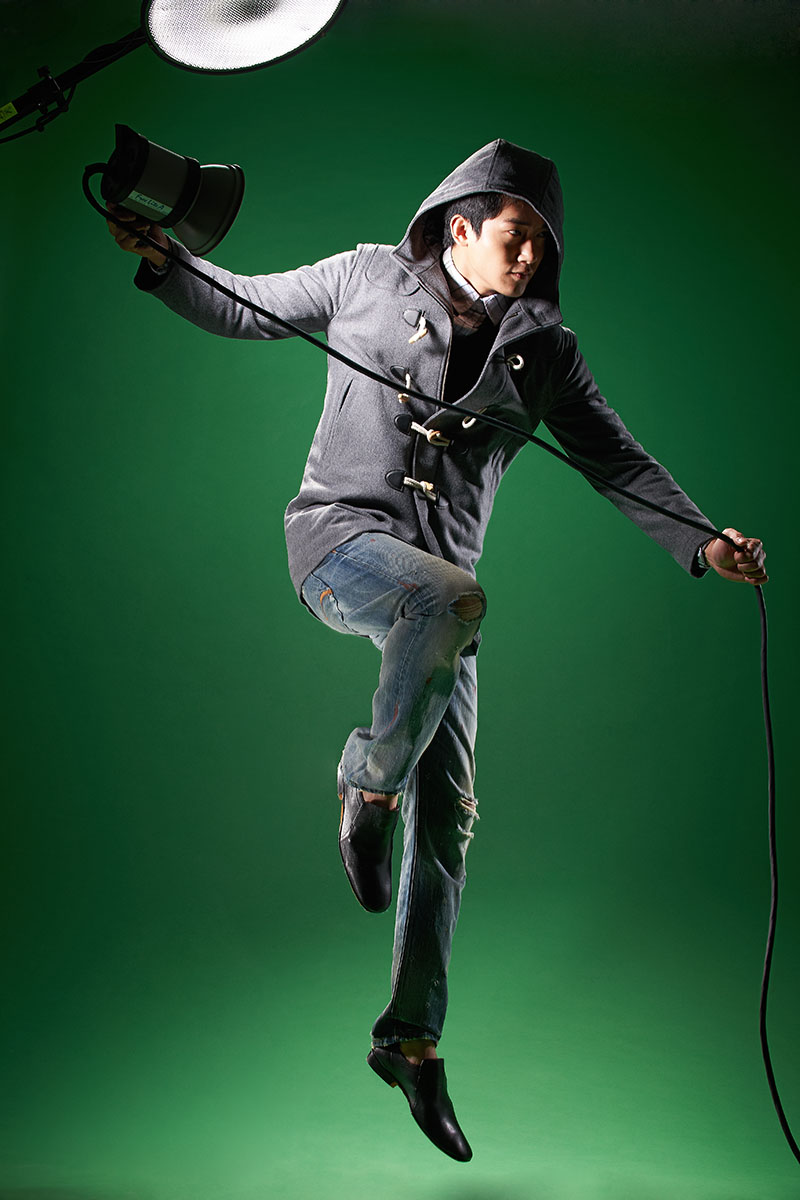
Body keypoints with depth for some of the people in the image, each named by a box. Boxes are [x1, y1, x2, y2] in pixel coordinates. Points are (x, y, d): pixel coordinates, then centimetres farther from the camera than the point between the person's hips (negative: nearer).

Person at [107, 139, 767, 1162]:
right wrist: (162, 261, -1)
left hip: (436, 577, 4)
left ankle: (411, 1037, 10)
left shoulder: (543, 348, 13)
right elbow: (241, 309, 16)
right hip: (340, 532, -4)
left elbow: (616, 459, 10)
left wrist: (700, 545, -3)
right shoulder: (369, 277, 7)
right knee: (454, 601, -39)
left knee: (446, 817, -1)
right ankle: (367, 787, -13)